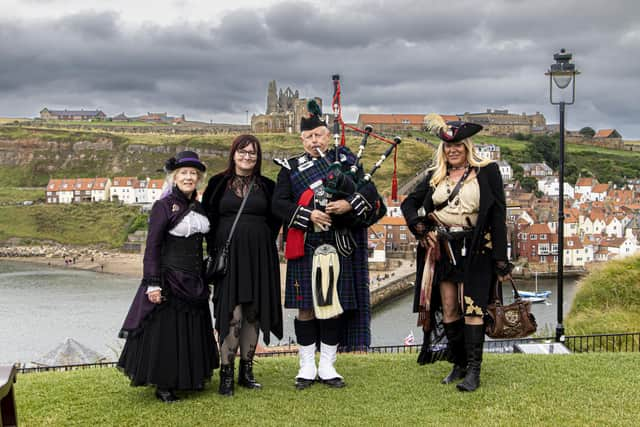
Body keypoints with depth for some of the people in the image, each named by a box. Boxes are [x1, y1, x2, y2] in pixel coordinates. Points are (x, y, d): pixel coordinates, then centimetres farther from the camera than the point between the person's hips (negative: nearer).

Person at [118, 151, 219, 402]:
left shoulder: (198, 209, 11)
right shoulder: (164, 206, -9)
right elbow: (152, 247, -13)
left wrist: (204, 281, 17)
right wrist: (153, 283, -19)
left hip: (193, 283, 7)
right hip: (169, 281, -7)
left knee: (193, 330, 13)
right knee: (164, 331, -1)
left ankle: (192, 378, 27)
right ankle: (163, 386, 8)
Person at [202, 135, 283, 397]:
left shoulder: (267, 186, 11)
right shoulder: (218, 184, 6)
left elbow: (275, 220, 15)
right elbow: (208, 218, 7)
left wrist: (263, 245, 5)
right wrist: (215, 250, 1)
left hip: (259, 256, 3)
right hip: (229, 254, -3)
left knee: (253, 313, 5)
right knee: (233, 314, -11)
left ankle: (246, 370, 15)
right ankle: (226, 373, -4)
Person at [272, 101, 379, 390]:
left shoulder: (345, 160, 9)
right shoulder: (291, 168, 7)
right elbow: (279, 204, -4)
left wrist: (349, 204, -19)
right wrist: (309, 216, -16)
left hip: (339, 248, 1)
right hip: (305, 249, -1)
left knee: (334, 305, 5)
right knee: (306, 307, 3)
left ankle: (327, 366, 16)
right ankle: (307, 367, 14)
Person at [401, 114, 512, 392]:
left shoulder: (487, 172, 0)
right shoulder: (435, 176, 12)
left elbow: (498, 216, -3)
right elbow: (409, 204, 17)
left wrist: (500, 259, -9)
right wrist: (419, 227, -3)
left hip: (475, 251, -4)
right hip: (442, 250, 4)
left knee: (472, 307, -9)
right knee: (448, 310, 7)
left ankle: (473, 371, -7)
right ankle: (459, 365, 19)